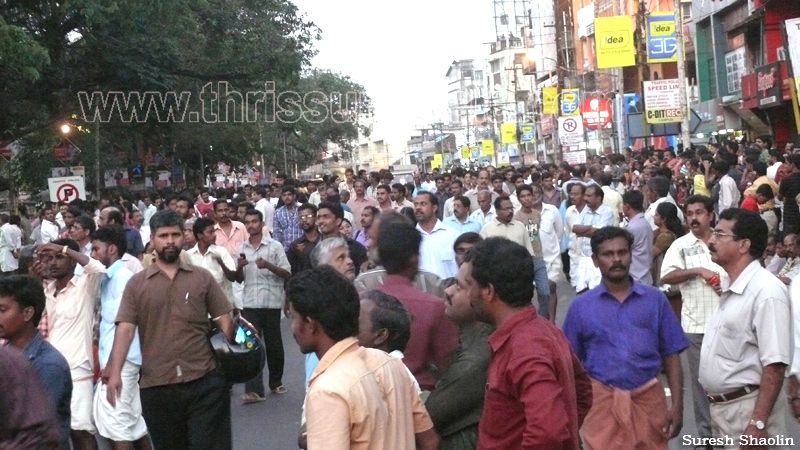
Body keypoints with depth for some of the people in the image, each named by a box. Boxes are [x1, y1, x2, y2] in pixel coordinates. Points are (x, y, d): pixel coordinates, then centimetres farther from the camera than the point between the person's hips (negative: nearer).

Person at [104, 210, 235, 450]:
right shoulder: (136, 283, 5)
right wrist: (115, 372, -13)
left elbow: (224, 320, 5)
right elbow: (125, 328, -3)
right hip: (157, 386, 1)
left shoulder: (202, 278, 6)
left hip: (205, 381, -1)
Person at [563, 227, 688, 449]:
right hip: (602, 399, -1)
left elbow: (671, 355, 3)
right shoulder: (580, 305, 1)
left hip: (648, 398, 1)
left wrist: (677, 405, -3)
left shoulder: (655, 299, 2)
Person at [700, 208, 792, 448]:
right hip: (721, 406, 9)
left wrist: (758, 423, -25)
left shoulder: (766, 291, -18)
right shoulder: (730, 290, 11)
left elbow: (775, 365, -22)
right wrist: (718, 407, 17)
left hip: (748, 408, -9)